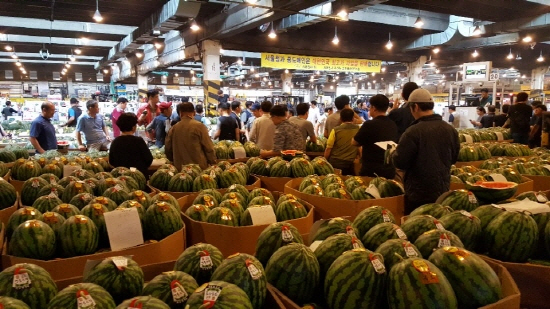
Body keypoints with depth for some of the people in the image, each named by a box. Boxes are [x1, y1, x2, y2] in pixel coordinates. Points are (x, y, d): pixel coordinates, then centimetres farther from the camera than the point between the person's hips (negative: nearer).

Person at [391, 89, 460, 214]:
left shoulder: (413, 132, -20)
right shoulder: (451, 130, 1)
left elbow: (399, 162, -16)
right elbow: (453, 158, 14)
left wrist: (393, 154, 4)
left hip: (418, 193, -6)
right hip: (442, 191, 6)